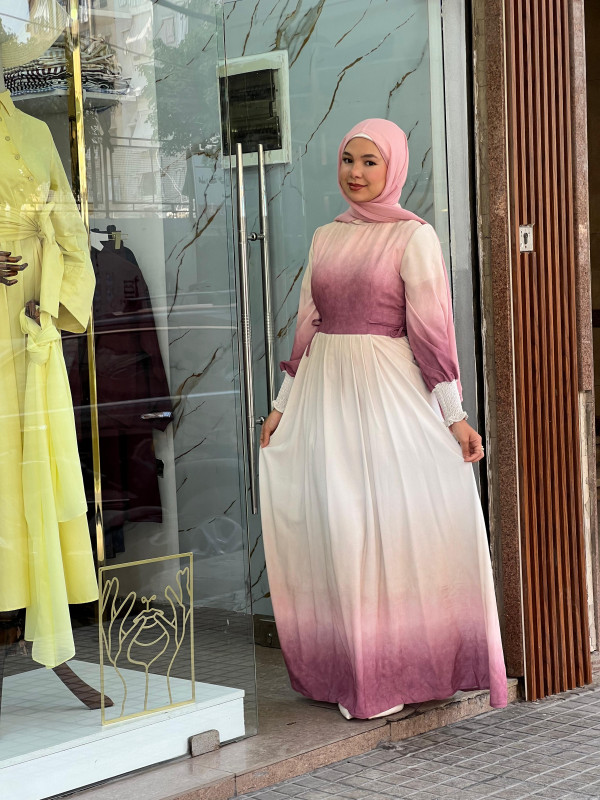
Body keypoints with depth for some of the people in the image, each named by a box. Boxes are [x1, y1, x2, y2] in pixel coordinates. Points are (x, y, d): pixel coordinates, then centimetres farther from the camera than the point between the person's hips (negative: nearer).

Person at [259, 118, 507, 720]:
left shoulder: (413, 236, -3)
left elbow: (431, 328, -7)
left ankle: (400, 672, 4)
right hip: (324, 393, 5)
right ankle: (349, 671, 12)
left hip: (387, 391, -5)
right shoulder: (325, 238, 14)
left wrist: (454, 415, -10)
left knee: (394, 523, -6)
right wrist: (283, 404, 16)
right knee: (334, 528, 4)